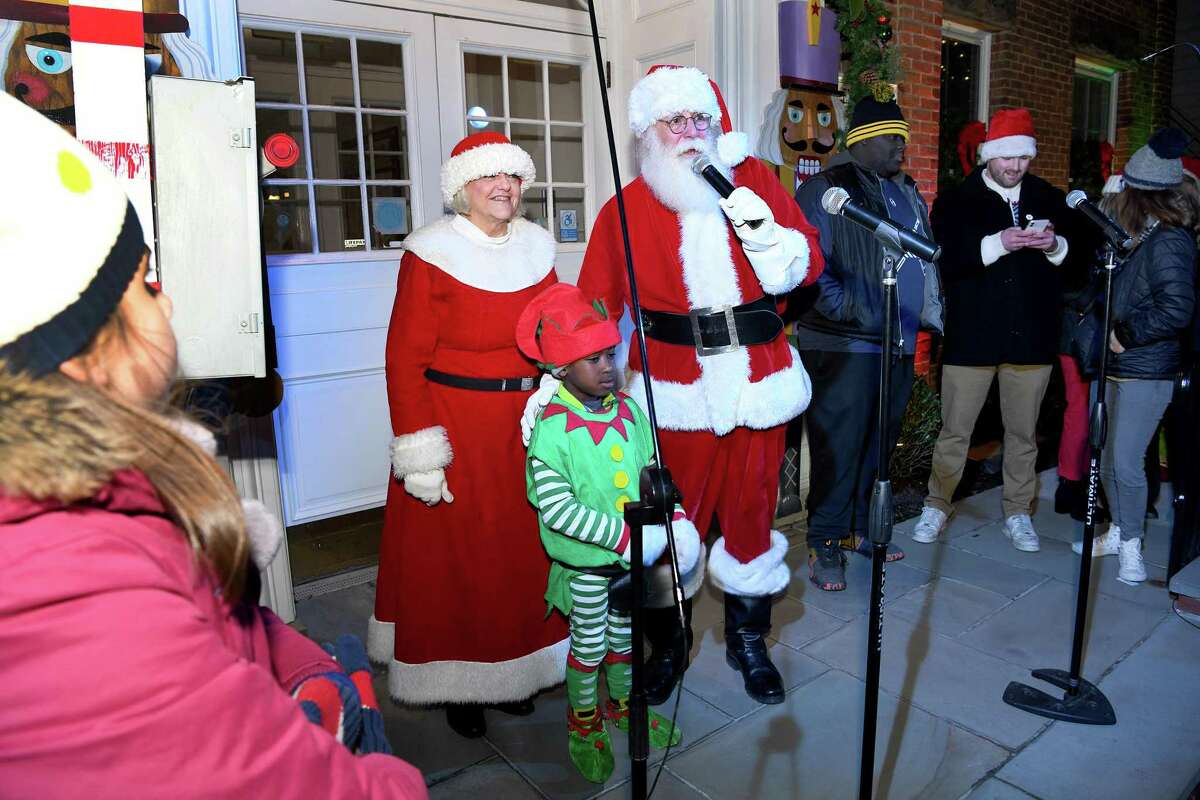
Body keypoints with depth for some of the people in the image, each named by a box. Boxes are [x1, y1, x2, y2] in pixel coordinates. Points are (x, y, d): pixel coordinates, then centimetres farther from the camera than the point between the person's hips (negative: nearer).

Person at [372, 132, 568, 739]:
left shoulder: (536, 246, 6)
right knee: (451, 557, 7)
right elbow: (405, 358, -12)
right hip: (454, 423, -5)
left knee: (523, 546, 14)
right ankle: (457, 681, 27)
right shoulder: (432, 251, -10)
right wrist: (419, 452, -15)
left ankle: (513, 667, 35)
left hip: (527, 422, 5)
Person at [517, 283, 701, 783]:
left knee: (623, 634, 23)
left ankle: (623, 706, 48)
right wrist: (622, 534, -26)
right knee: (589, 646, 12)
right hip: (585, 561, -5)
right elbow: (556, 508, -25)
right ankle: (584, 725, 37)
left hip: (633, 554, 5)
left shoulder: (629, 411, -3)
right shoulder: (551, 429, -22)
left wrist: (675, 517, -6)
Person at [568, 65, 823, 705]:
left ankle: (748, 640, 34)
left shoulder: (755, 179, 7)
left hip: (757, 383, 2)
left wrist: (765, 231, -14)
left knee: (751, 509, 13)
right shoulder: (626, 209, 1)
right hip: (674, 392, -2)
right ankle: (668, 644, 31)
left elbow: (807, 265, 5)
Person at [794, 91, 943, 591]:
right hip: (845, 345, -8)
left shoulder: (908, 194, 20)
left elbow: (926, 257, 26)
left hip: (900, 343, 8)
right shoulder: (824, 191, -6)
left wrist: (931, 313, 17)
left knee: (879, 443, 14)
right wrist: (849, 310, -20)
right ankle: (825, 544, 7)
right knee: (839, 447, -5)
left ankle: (859, 527, 28)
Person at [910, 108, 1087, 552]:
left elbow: (1081, 259, 10)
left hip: (1032, 337, 3)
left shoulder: (1051, 199, 10)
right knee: (954, 431, 4)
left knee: (1023, 432, 12)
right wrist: (996, 244, -24)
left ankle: (1018, 512, 26)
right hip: (971, 336, -3)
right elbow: (944, 260, -13)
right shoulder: (955, 201, 0)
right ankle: (937, 506, 20)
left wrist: (1055, 245, -10)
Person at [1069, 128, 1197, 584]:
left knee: (1126, 463, -5)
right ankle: (1118, 533, 31)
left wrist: (1125, 333, -13)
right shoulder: (1134, 235, 8)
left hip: (1144, 374, -8)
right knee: (1106, 458, 15)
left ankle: (1130, 547, 12)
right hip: (1111, 366, 8)